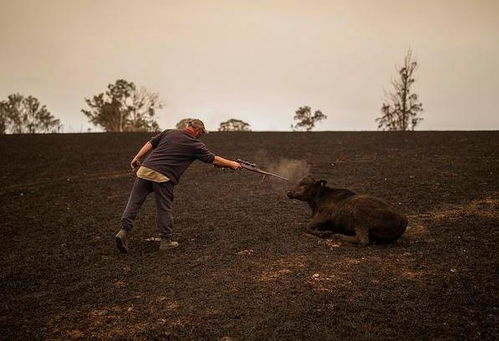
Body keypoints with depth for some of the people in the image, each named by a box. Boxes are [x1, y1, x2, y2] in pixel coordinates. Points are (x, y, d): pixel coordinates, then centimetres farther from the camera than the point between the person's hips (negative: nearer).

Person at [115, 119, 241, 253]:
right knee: (164, 209, 6)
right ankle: (166, 241, 14)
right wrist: (232, 164, 25)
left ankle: (124, 231, -3)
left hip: (145, 169, 4)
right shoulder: (196, 145, 6)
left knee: (134, 202, 6)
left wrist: (137, 157, 15)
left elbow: (150, 143, 12)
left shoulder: (169, 133, 16)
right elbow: (214, 160, 13)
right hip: (163, 177, -4)